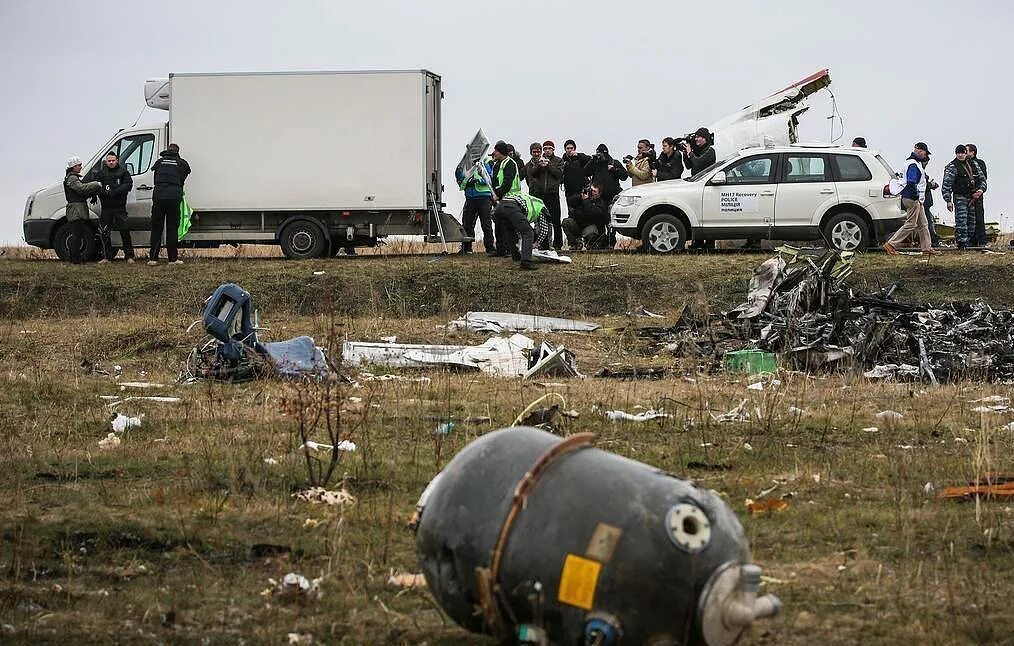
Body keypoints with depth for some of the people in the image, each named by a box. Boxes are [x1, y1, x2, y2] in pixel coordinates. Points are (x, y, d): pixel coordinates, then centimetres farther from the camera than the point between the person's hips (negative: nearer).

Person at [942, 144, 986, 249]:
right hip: (960, 197, -6)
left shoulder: (974, 165, 13)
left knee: (972, 223, 8)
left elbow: (982, 179, 19)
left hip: (973, 198, 6)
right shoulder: (952, 167, -4)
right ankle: (962, 244, -15)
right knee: (961, 222, -14)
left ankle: (968, 242, 16)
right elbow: (946, 185, -8)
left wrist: (981, 190, -1)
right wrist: (948, 201, -14)